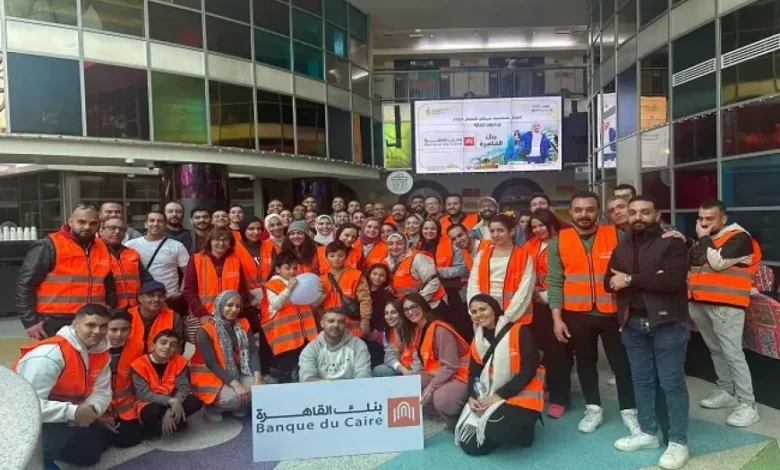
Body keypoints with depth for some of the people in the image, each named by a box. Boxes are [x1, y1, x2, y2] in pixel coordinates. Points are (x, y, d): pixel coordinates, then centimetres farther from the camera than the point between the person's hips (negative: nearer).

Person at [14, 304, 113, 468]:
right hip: (32, 418, -8)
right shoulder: (50, 354, -31)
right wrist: (72, 412, -35)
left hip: (65, 415, 9)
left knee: (102, 440, 12)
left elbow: (101, 391, -3)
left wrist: (91, 409, -25)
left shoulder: (101, 352, -5)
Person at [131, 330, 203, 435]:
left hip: (172, 402, 3)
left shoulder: (179, 362, -6)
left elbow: (183, 387, -13)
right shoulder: (140, 364, -15)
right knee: (152, 412, -37)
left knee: (195, 402, -22)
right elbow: (143, 394, -21)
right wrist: (171, 401, -31)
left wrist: (171, 410, -29)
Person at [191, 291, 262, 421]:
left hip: (239, 374, 5)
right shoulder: (205, 331, -13)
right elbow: (211, 363, -20)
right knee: (235, 397, -30)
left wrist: (257, 377, -22)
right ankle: (212, 408, 1)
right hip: (213, 379, -5)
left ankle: (239, 407, 8)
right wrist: (236, 385, -28)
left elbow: (253, 352, -5)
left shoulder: (243, 325, 3)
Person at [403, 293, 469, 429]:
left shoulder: (440, 329, -19)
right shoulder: (418, 330, 9)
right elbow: (426, 362, 9)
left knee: (440, 399, -36)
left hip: (460, 375, -9)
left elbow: (450, 367, -22)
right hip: (437, 375, 9)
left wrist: (430, 388, -25)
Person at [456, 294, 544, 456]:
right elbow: (474, 373, 10)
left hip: (521, 397, -5)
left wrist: (499, 396, -20)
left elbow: (528, 371, -17)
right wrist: (472, 397, -11)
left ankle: (524, 430, 1)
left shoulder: (520, 331, -12)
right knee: (470, 446, -8)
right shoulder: (477, 340, 8)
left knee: (496, 430, -32)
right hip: (489, 399, 6)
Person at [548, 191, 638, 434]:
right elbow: (555, 282, -1)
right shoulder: (558, 241, -1)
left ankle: (629, 411, 26)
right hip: (577, 315, 1)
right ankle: (593, 409, 31)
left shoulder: (616, 236, -2)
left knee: (622, 364, 8)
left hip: (612, 312, -1)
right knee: (585, 362, 15)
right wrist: (557, 317, -6)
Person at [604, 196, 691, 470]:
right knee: (641, 380, 14)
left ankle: (678, 441, 14)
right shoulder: (622, 246, 11)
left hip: (667, 322, -5)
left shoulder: (672, 242, -6)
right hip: (633, 323, 6)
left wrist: (631, 279, -16)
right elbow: (609, 282, 5)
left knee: (672, 382, 1)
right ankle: (648, 433, 28)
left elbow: (674, 279, -21)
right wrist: (651, 280, -10)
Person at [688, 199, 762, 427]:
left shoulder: (739, 237, -8)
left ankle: (747, 405, -1)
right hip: (700, 303, 8)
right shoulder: (704, 239, 16)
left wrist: (704, 239, -9)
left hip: (726, 305, -8)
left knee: (733, 353, -8)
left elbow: (718, 262, -20)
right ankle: (726, 392, 29)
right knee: (716, 351, 16)